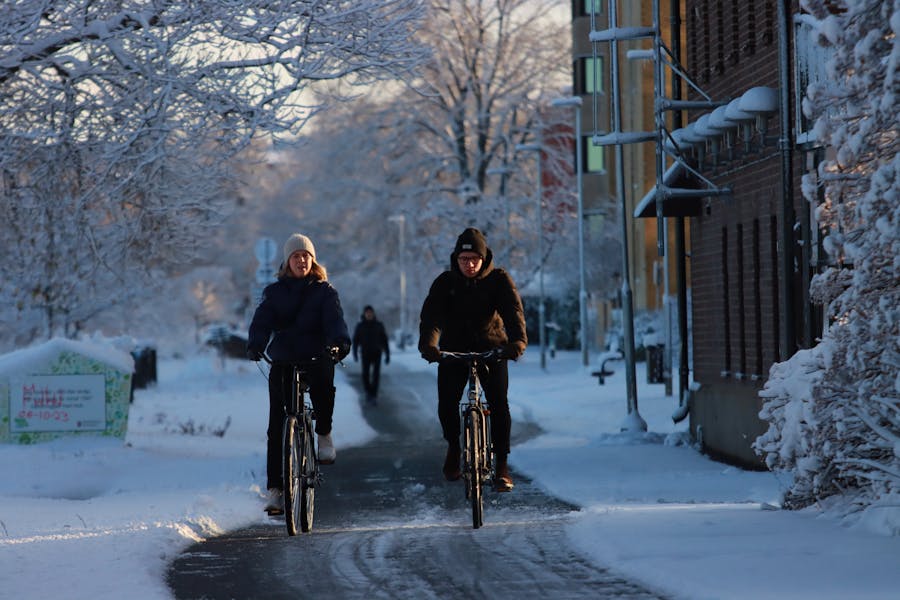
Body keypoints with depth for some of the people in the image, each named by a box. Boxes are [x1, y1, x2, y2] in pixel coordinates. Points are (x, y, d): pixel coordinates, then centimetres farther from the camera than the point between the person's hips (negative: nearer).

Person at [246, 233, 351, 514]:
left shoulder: (324, 291, 7)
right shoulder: (274, 292, 9)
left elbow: (334, 319, -9)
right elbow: (262, 321, -5)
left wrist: (340, 342, -31)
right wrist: (255, 345, -27)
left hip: (317, 357, -2)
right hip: (283, 361, 2)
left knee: (323, 384, -37)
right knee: (277, 426, -5)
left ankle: (324, 434, -9)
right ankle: (275, 488, -1)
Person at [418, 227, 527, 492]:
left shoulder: (499, 280, -7)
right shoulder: (445, 282, -5)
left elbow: (513, 310, -22)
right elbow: (431, 313, -19)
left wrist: (518, 340, -42)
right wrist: (428, 343, -39)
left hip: (491, 350, -1)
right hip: (453, 351, 1)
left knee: (499, 404, -15)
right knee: (446, 404, -12)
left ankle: (501, 465, -6)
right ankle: (453, 446, 18)